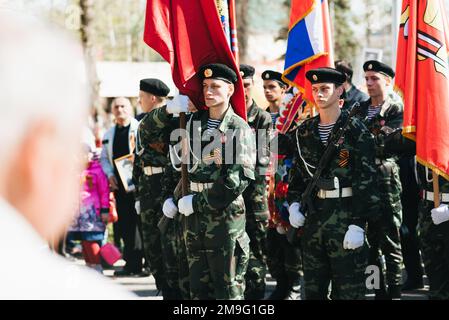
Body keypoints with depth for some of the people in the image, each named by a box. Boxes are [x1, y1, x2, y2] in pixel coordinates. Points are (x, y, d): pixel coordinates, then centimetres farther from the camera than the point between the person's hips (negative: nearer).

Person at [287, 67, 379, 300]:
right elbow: (297, 173, 20)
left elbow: (367, 179, -10)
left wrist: (358, 224, -16)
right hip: (313, 215, 6)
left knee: (348, 289, -2)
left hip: (346, 216, -6)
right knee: (313, 288, 11)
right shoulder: (305, 132, 11)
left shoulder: (356, 130, -7)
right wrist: (294, 203, 3)